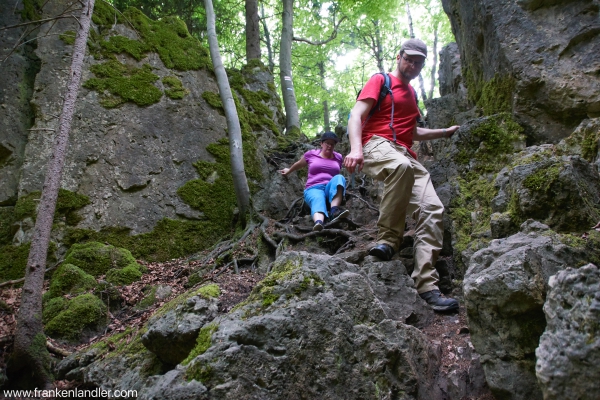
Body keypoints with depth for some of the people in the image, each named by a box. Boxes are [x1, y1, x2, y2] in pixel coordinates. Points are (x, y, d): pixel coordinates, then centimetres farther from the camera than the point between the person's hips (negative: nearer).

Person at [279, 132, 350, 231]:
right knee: (318, 201, -40)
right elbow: (299, 164, 29)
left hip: (331, 190, 2)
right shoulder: (311, 154, 11)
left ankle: (334, 211, -55)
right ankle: (318, 223, -75)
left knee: (339, 178, -33)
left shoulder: (338, 157, 17)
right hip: (314, 189, -2)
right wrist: (288, 171, 42)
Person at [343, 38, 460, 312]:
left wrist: (445, 132, 34)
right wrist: (356, 148, -23)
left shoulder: (411, 93, 31)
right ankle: (387, 239, -32)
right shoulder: (380, 80, 9)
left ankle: (426, 285, -17)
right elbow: (356, 115, -6)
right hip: (377, 145, -7)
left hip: (406, 155, 7)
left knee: (432, 209, -15)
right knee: (401, 166, -43)